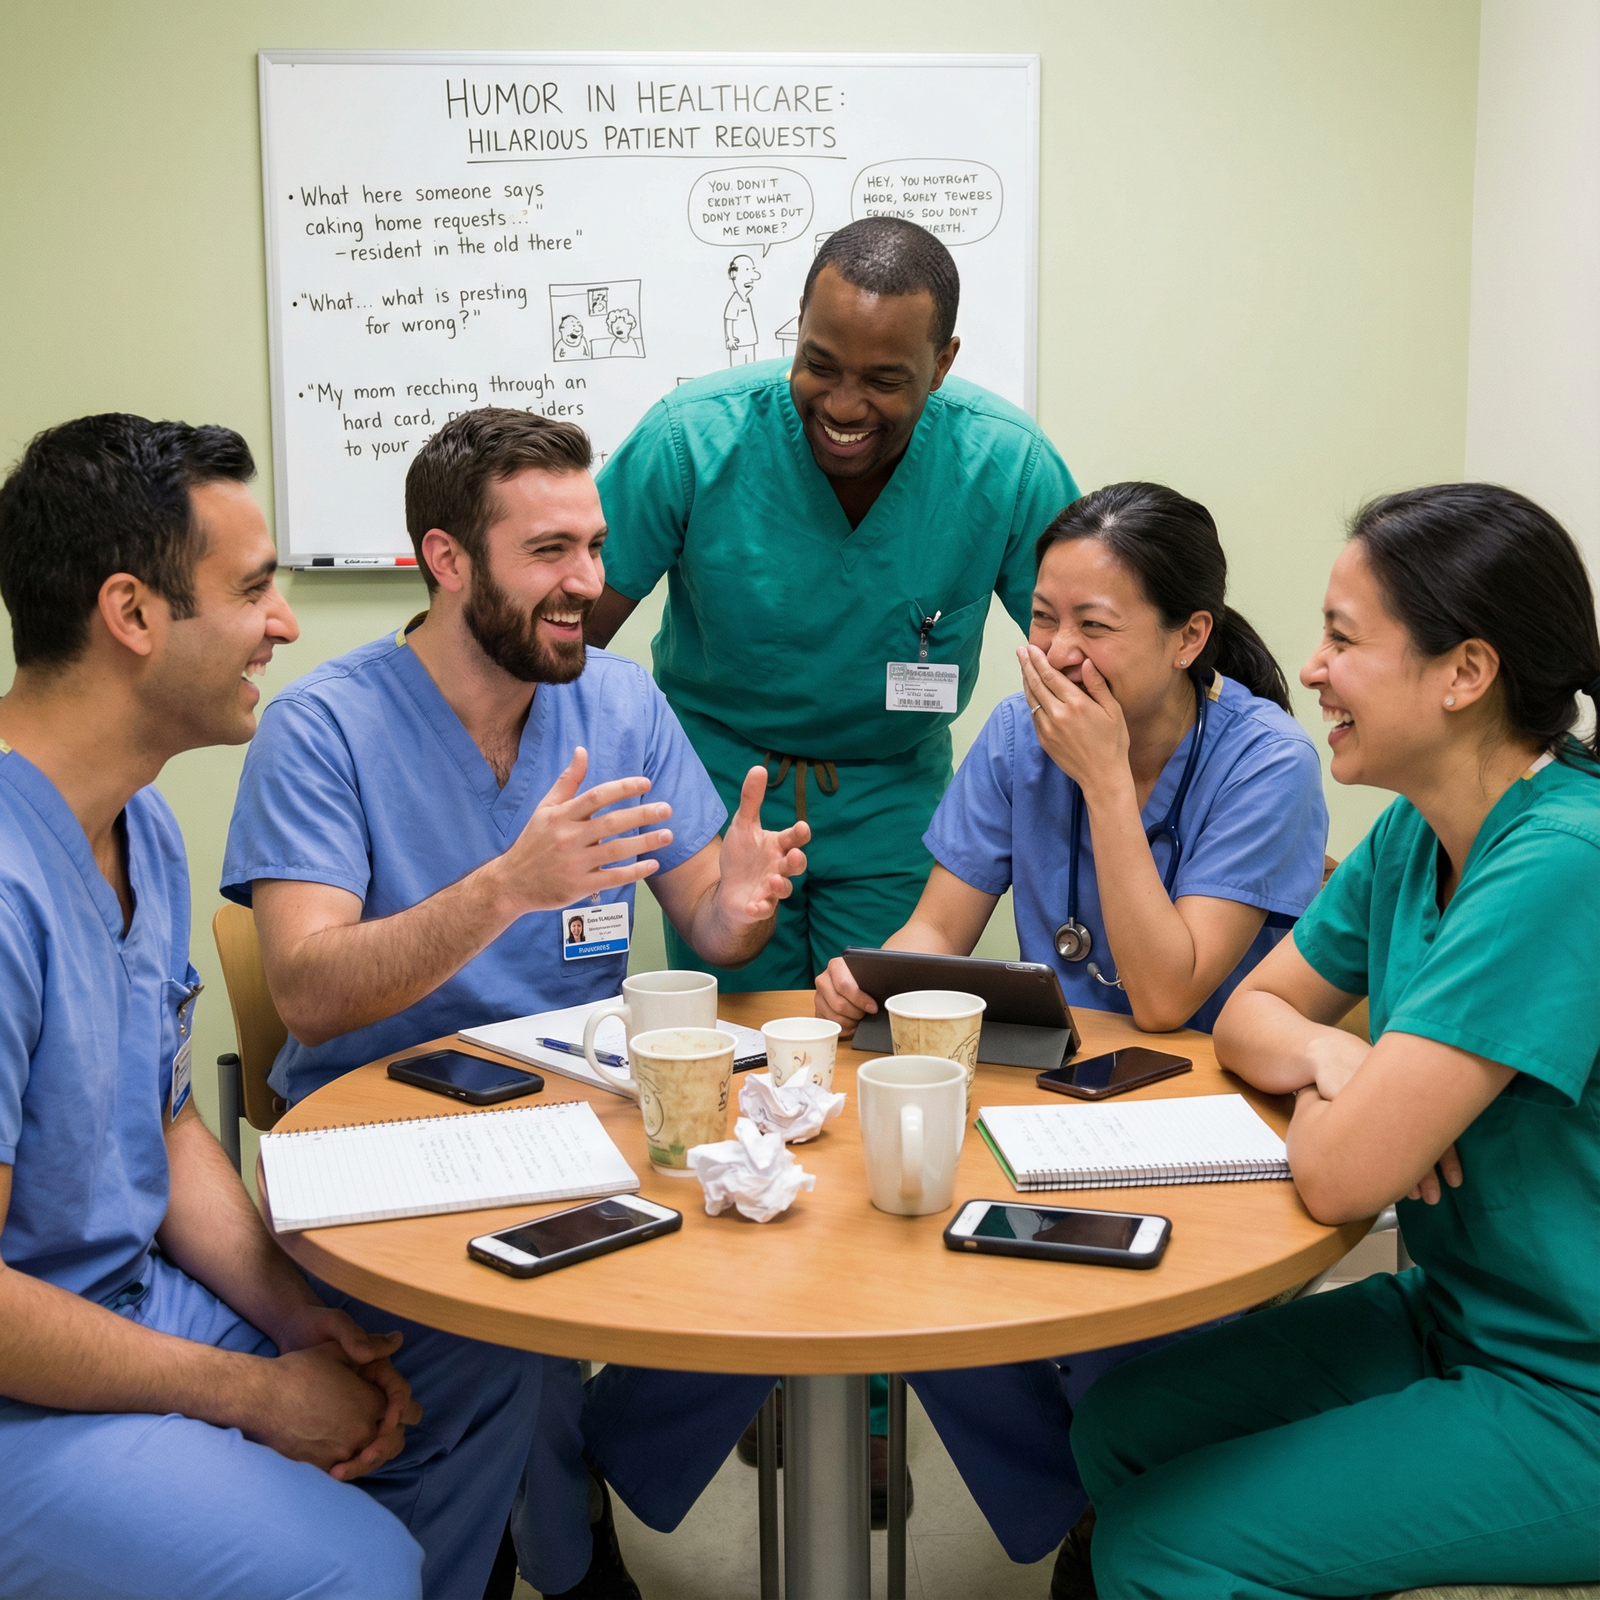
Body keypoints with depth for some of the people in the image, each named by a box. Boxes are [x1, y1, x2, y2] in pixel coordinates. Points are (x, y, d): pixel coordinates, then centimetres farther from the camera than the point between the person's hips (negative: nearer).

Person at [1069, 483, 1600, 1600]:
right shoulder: (1418, 834, 0)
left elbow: (1337, 1173, -31)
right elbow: (1250, 1012, 8)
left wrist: (1329, 1096, -8)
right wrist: (1337, 1057, -14)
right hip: (1456, 1317, 8)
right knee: (1122, 1430, 6)